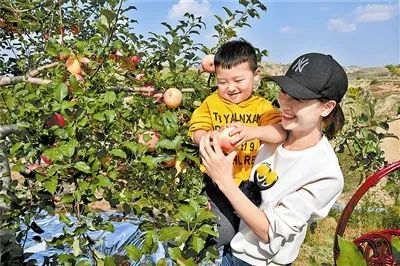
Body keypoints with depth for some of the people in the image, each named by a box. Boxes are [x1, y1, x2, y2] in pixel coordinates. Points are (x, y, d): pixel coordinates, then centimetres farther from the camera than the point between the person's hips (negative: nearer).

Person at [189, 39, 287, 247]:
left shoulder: (262, 106, 0)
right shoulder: (211, 102, 3)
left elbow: (282, 132, -16)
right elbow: (197, 131, -4)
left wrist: (253, 132, -36)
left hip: (250, 179, 1)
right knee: (222, 233, -9)